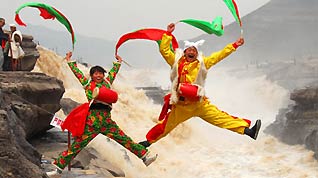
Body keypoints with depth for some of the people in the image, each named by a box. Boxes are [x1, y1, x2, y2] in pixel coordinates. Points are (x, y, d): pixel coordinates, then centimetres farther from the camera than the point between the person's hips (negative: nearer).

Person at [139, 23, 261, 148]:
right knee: (164, 126, 9)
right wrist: (168, 34, -3)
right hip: (180, 106, 0)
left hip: (200, 104, 0)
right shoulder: (176, 61, 5)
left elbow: (219, 56, 9)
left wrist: (234, 46, 7)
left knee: (221, 118, -8)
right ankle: (149, 141, 29)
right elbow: (164, 49, 2)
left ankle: (246, 129, -13)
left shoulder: (202, 63, 8)